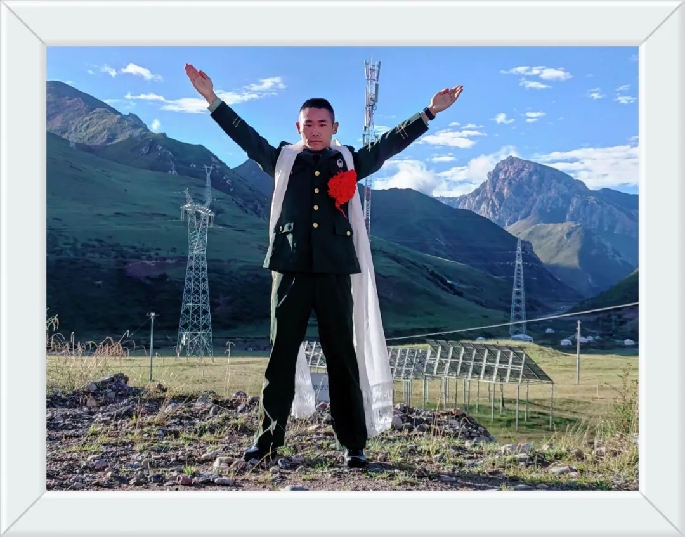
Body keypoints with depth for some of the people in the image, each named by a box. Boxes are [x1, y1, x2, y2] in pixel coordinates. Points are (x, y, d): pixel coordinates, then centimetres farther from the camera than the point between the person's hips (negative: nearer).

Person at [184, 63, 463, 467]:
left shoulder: (350, 162, 14)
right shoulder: (282, 160, 14)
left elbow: (390, 143, 15)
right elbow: (246, 136, 14)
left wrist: (430, 112, 12)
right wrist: (213, 99, 11)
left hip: (334, 270, 0)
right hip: (290, 269, 1)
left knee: (342, 357, 1)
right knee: (281, 356, 5)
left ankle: (354, 446, 6)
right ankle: (269, 439, 14)